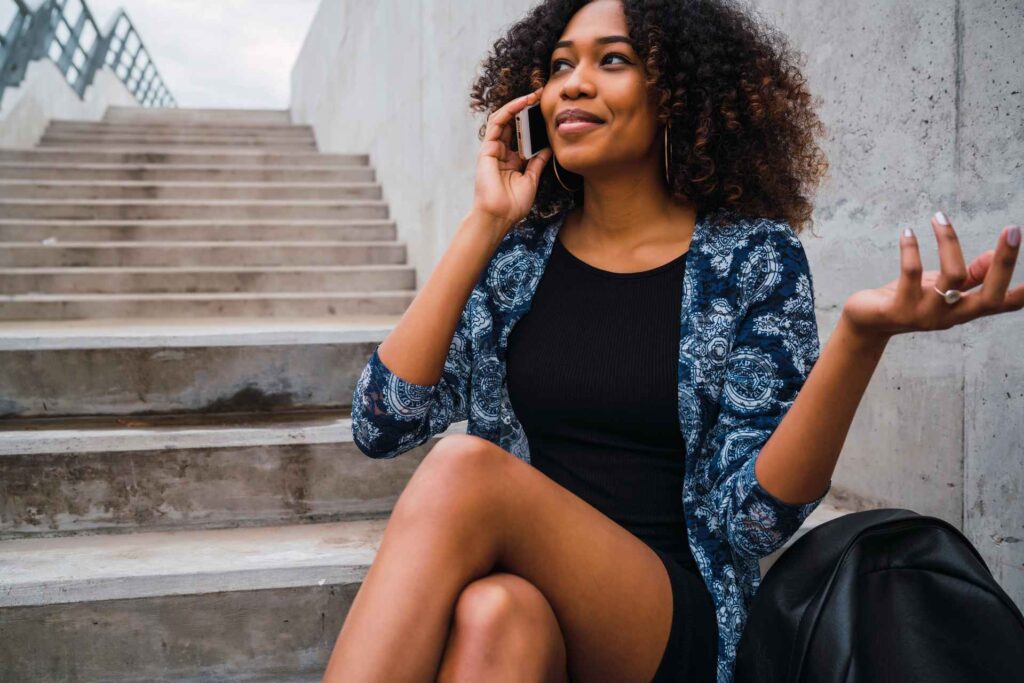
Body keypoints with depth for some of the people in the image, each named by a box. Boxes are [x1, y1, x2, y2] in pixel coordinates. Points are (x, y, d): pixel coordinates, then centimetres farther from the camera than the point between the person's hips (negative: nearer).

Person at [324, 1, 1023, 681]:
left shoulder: (754, 258, -2)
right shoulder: (514, 254, 6)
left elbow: (754, 514, -9)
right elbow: (382, 425, -5)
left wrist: (861, 337, -25)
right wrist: (485, 223, -6)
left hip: (673, 623, -1)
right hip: (520, 582, 2)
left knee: (464, 469, -29)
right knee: (495, 610, -36)